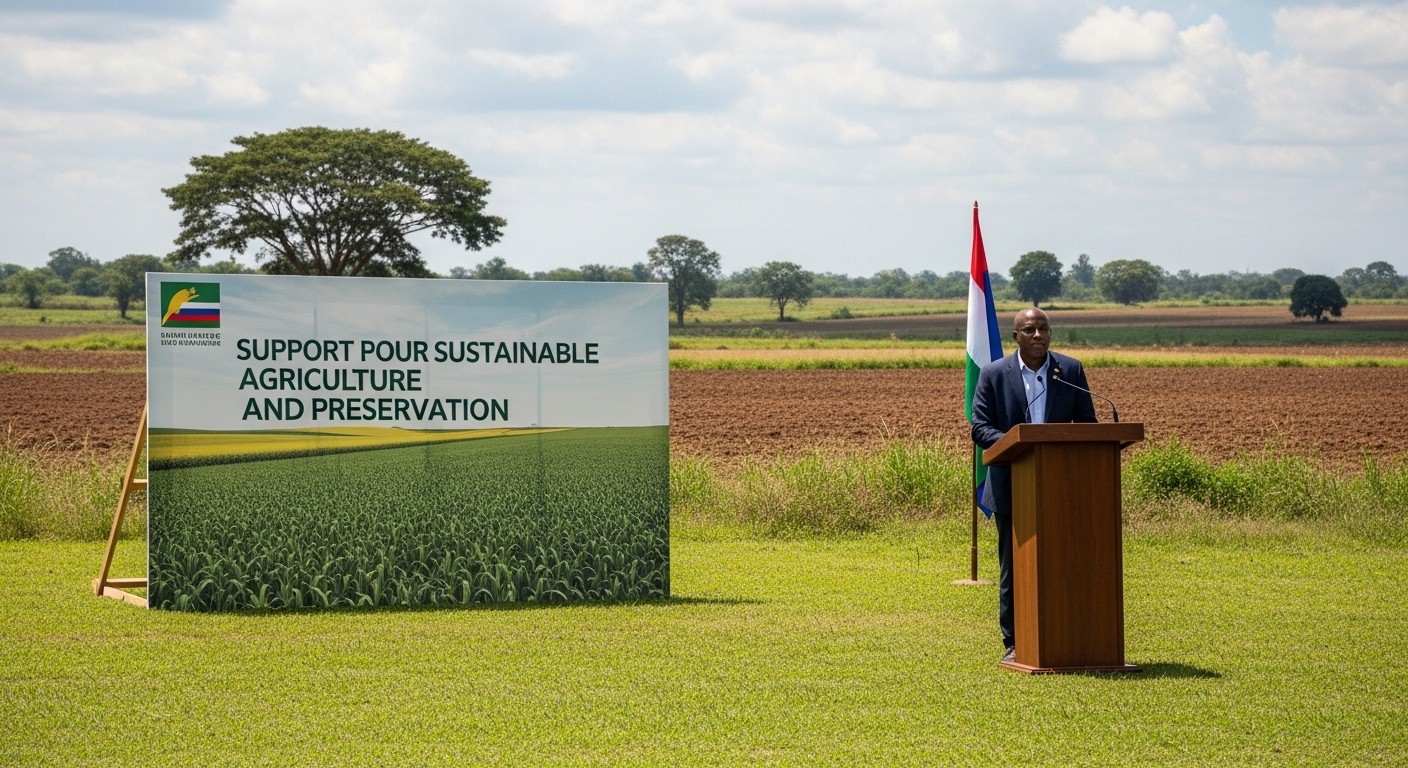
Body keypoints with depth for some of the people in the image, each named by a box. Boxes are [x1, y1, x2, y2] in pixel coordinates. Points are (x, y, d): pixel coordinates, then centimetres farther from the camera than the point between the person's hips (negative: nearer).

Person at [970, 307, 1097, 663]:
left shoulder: (1071, 370, 5)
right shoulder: (994, 374, 0)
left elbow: (1088, 424, 6)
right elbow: (980, 429, -3)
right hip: (1012, 487, -1)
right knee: (1013, 567, 4)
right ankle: (1013, 644, 10)